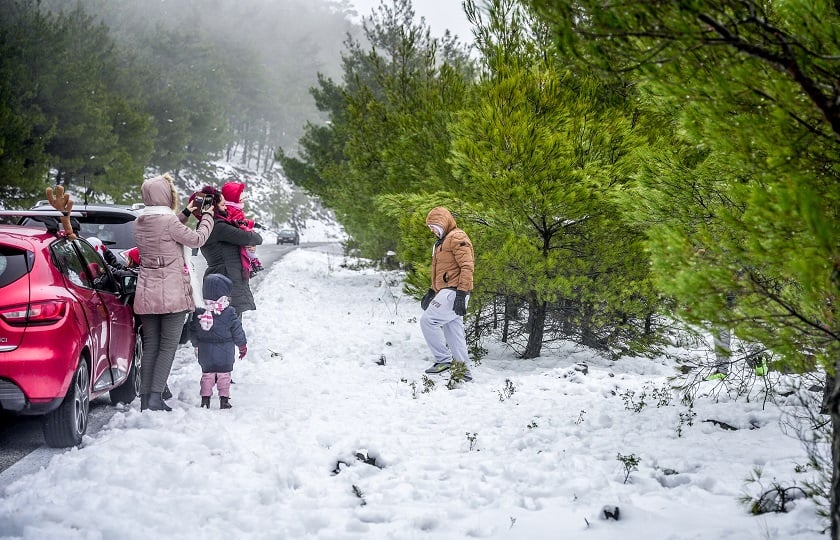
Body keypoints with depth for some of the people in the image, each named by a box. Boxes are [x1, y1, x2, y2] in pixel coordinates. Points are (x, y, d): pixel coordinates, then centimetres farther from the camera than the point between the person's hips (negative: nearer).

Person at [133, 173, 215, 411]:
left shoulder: (140, 223, 8)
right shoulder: (169, 221, -14)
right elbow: (197, 239, -5)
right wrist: (207, 216, 9)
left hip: (146, 292, 6)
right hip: (173, 293, -6)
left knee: (150, 345, 10)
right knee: (168, 346, -1)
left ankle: (145, 398, 9)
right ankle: (156, 397, -7)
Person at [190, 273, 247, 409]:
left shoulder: (198, 312, -5)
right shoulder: (229, 313, -13)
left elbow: (193, 331, 4)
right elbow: (237, 331, -6)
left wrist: (196, 345, 20)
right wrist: (242, 345, 8)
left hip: (205, 352, 2)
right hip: (224, 352, -2)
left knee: (207, 374, 13)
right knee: (224, 375, 8)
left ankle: (205, 398, 11)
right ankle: (224, 399, 7)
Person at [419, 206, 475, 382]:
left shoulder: (457, 238, -9)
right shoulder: (442, 241, 24)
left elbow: (467, 267, -18)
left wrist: (461, 294, -24)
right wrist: (431, 291, 23)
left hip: (454, 292, -10)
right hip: (445, 292, 10)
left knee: (428, 320, -16)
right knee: (453, 333, 7)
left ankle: (443, 360, -12)